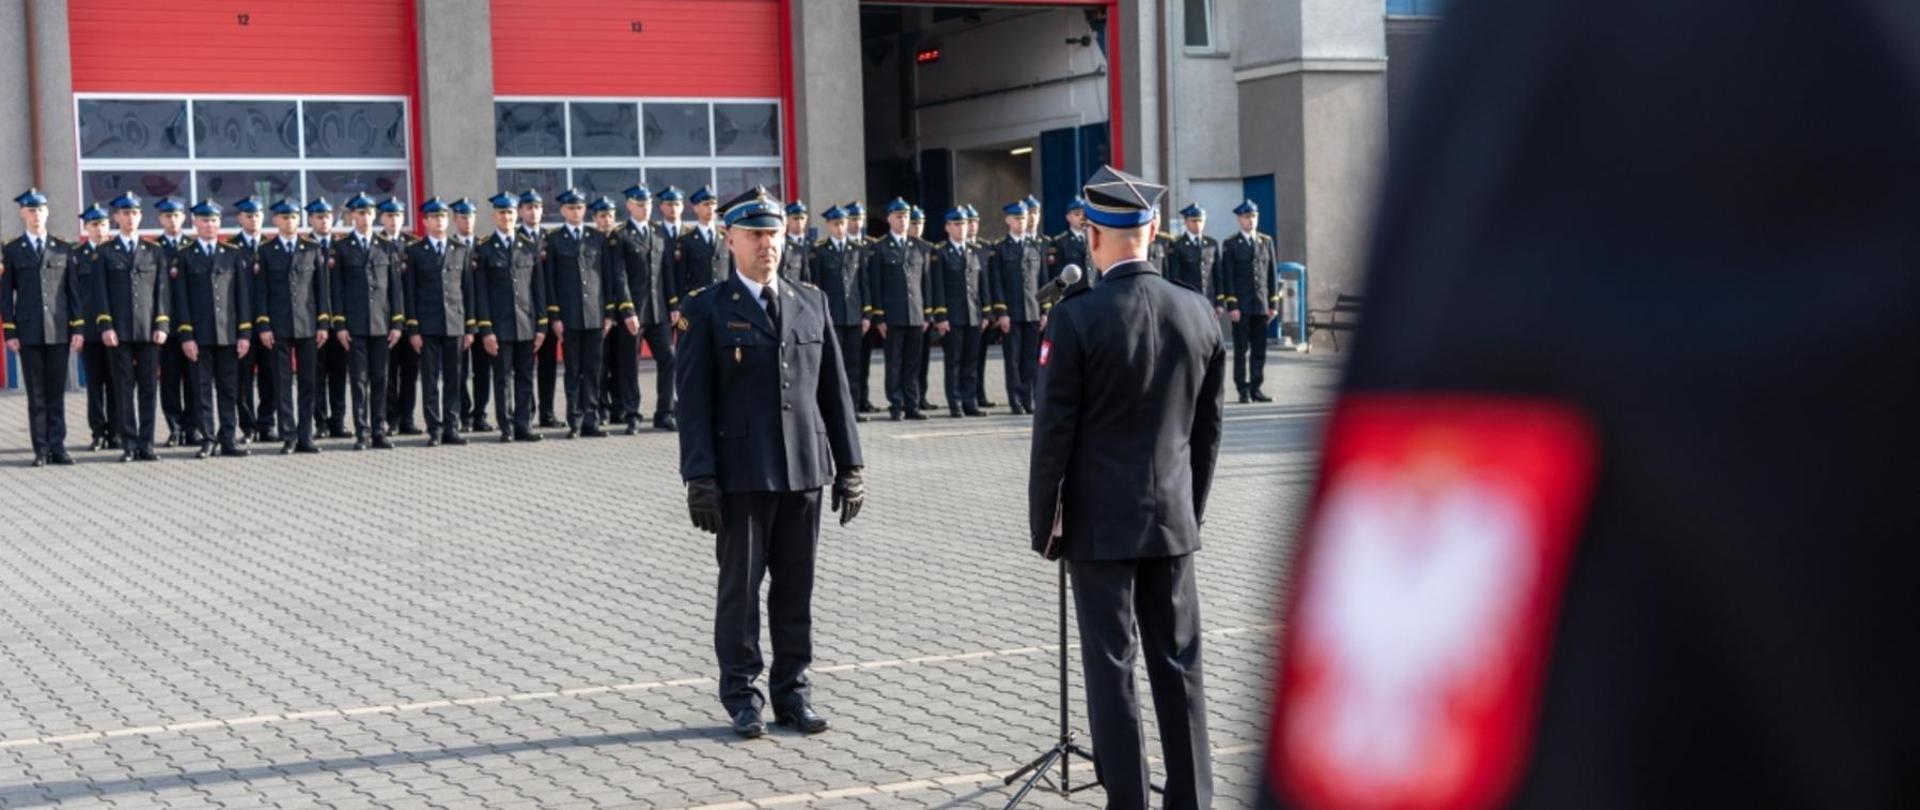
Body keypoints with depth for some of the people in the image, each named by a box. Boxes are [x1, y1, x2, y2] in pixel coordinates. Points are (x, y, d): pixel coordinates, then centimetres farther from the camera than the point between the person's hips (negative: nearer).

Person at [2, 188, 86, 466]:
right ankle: (41, 450, 4)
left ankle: (58, 447, 6)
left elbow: (73, 290, 8)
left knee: (56, 392, 3)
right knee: (36, 394, 2)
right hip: (28, 333, -1)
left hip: (59, 331, 1)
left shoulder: (64, 249, 9)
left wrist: (78, 328, 1)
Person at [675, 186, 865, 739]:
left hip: (805, 470, 4)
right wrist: (700, 479, -11)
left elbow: (834, 389, 13)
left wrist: (849, 465, 9)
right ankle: (742, 698, 12)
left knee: (796, 588, 8)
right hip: (741, 475, -3)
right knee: (741, 586, 3)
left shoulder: (811, 304, 12)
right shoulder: (707, 311, 0)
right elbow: (694, 401, -4)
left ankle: (793, 693, 18)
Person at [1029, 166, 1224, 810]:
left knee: (1111, 669, 2)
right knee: (1179, 666, 11)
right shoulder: (1198, 313, 0)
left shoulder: (1077, 318, -14)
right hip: (1174, 518, 4)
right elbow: (1207, 429, 8)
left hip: (1100, 521, -4)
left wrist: (1045, 523, -1)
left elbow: (1054, 432, -11)